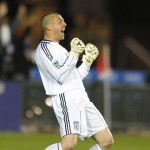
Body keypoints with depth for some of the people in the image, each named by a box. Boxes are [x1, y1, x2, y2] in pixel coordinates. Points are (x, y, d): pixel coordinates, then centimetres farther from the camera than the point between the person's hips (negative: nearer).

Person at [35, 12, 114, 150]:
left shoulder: (59, 49, 27)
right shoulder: (44, 48, -3)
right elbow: (60, 76, -15)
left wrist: (88, 60, 20)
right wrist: (74, 54, -13)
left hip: (81, 97, 9)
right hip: (65, 98, -9)